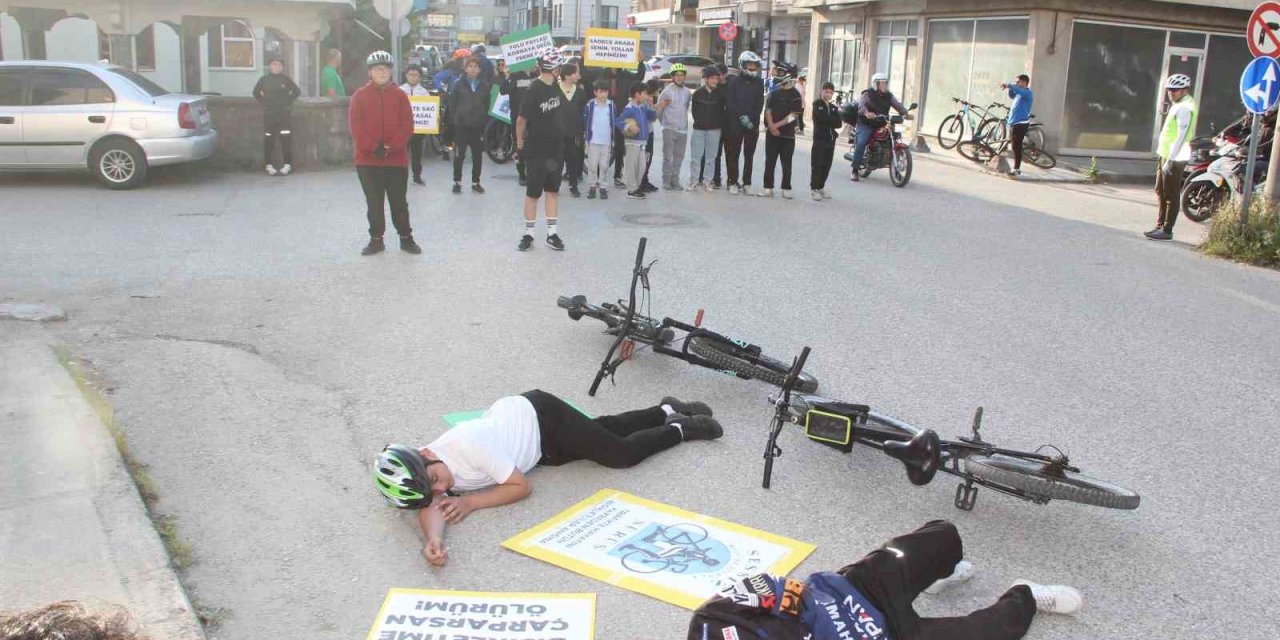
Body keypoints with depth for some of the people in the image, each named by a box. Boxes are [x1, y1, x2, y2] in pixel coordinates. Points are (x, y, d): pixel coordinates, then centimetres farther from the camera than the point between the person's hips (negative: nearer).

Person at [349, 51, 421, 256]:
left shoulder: (400, 95, 4)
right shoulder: (360, 96, 3)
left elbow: (407, 125, -2)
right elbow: (355, 126, -3)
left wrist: (391, 146, -15)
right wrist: (373, 147, -15)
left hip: (397, 158, 0)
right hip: (367, 159, 0)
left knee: (399, 201, 7)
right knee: (374, 202, 7)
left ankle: (406, 238, 18)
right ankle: (376, 239, 17)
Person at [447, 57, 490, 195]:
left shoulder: (484, 86, 7)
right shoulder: (459, 85, 2)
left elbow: (487, 105, 7)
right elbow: (452, 104, 2)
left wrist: (485, 121, -2)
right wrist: (453, 120, -4)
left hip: (478, 126, 2)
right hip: (461, 126, -2)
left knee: (477, 156, 6)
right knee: (459, 155, 0)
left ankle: (475, 182, 16)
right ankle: (457, 182, 10)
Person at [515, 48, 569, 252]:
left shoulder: (555, 87, 3)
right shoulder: (533, 91, -19)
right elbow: (521, 120, -16)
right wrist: (520, 142, -7)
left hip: (556, 149, 7)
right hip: (536, 150, -7)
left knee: (553, 190, 10)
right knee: (533, 193, 3)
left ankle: (551, 234, 17)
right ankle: (528, 234, 14)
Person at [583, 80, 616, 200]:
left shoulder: (611, 105, 2)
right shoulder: (590, 105, -3)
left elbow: (615, 121, 9)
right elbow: (585, 121, 3)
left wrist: (613, 139, 7)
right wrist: (586, 137, 0)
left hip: (607, 141, 1)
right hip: (593, 140, -1)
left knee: (604, 165, 6)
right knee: (592, 165, 3)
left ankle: (603, 187, 13)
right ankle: (592, 187, 12)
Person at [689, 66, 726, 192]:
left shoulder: (720, 94, 2)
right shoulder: (698, 93, 0)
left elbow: (724, 110, 7)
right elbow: (694, 111, 6)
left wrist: (719, 123, 2)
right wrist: (699, 122, 2)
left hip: (714, 130, 1)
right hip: (699, 129, -1)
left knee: (711, 156, 4)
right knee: (696, 155, -1)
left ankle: (706, 180, 11)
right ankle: (694, 180, 7)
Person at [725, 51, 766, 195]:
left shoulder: (759, 82, 8)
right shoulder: (734, 81, 2)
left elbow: (760, 103, 3)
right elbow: (731, 102, -4)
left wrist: (752, 119, -9)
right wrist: (742, 117, -14)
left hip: (753, 124, 2)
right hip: (735, 123, -2)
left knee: (749, 155, 5)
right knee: (733, 154, -1)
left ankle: (746, 183, 9)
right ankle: (733, 182, 5)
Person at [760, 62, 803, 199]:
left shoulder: (796, 95, -5)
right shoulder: (774, 92, 10)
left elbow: (794, 115, -11)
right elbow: (768, 109, 6)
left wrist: (777, 125, -15)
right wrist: (771, 126, -10)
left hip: (788, 134, -4)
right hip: (771, 133, 4)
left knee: (786, 163, 2)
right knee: (769, 162, 3)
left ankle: (786, 189, 10)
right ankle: (768, 188, 7)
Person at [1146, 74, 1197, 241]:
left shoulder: (1184, 108, -16)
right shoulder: (1178, 105, 16)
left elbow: (1181, 136, -21)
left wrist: (1170, 160, -24)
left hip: (1174, 158, -10)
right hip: (1166, 155, 10)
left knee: (1171, 196, -4)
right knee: (1161, 192, 17)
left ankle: (1167, 230, 0)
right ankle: (1160, 225, 25)